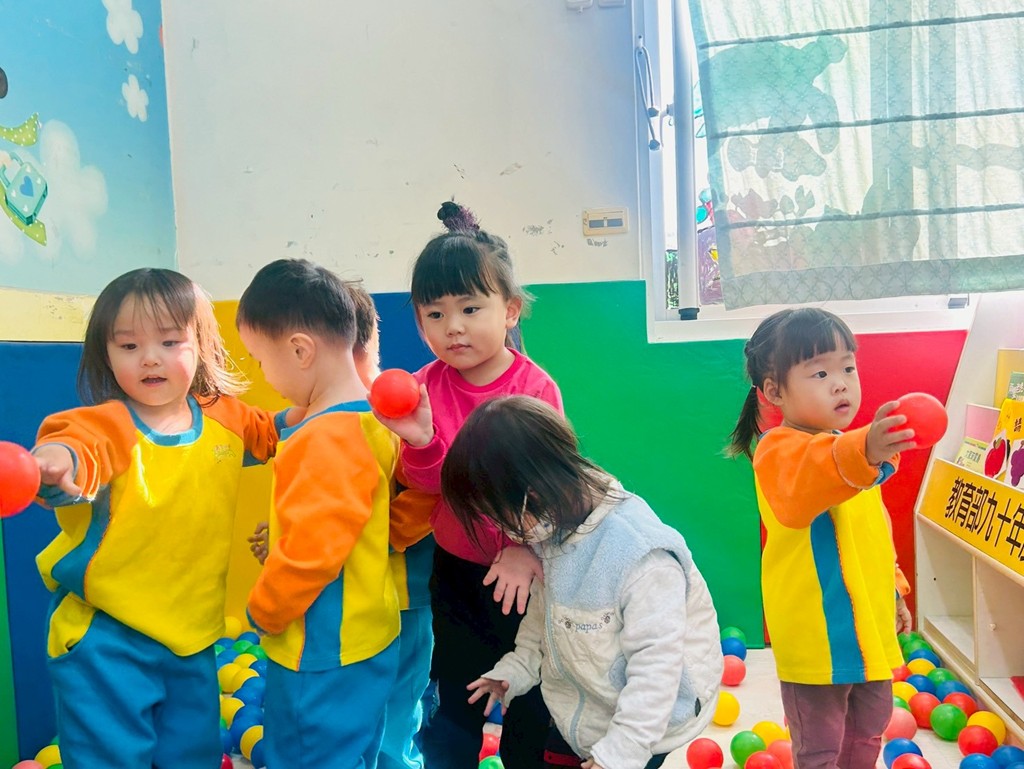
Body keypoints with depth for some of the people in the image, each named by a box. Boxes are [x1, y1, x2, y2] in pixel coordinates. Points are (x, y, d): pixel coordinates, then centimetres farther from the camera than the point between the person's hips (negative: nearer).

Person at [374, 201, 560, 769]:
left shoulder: (534, 386, -17)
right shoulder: (425, 388, -8)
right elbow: (427, 483, -12)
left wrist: (527, 548, -22)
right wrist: (421, 442, -31)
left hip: (521, 571, -2)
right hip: (456, 568, 2)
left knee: (529, 704, 16)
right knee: (455, 696, 19)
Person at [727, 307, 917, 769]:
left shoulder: (849, 448, 9)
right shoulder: (780, 449, -21)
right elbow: (804, 487, -46)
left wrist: (891, 589, 27)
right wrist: (863, 455, -63)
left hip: (870, 626, 9)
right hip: (818, 633, -8)